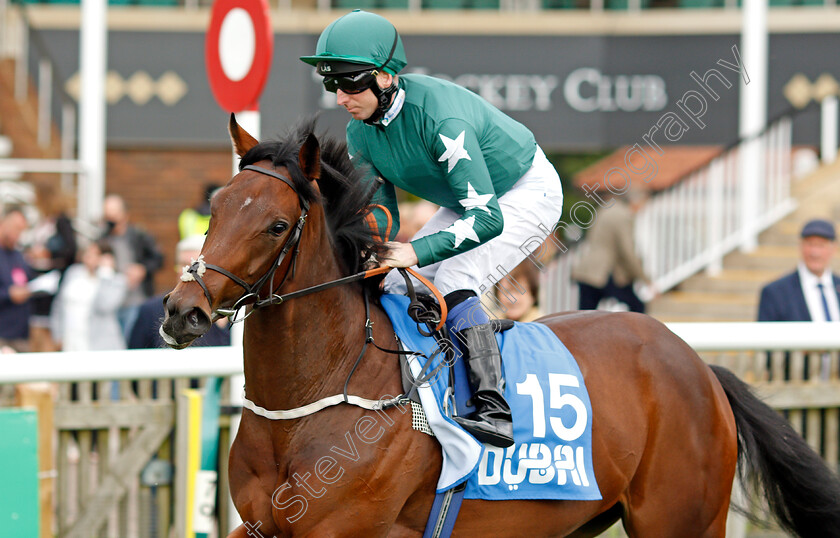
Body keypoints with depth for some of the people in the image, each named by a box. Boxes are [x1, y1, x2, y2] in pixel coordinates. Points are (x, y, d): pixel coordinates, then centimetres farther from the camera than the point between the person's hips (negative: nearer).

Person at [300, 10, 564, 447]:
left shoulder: (441, 118, -38)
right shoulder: (361, 134, -12)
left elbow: (487, 217, -40)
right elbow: (380, 216, -4)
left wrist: (416, 252, -49)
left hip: (528, 193, -9)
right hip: (472, 199, 9)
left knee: (452, 285, -27)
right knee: (395, 290, -1)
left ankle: (494, 409, -33)